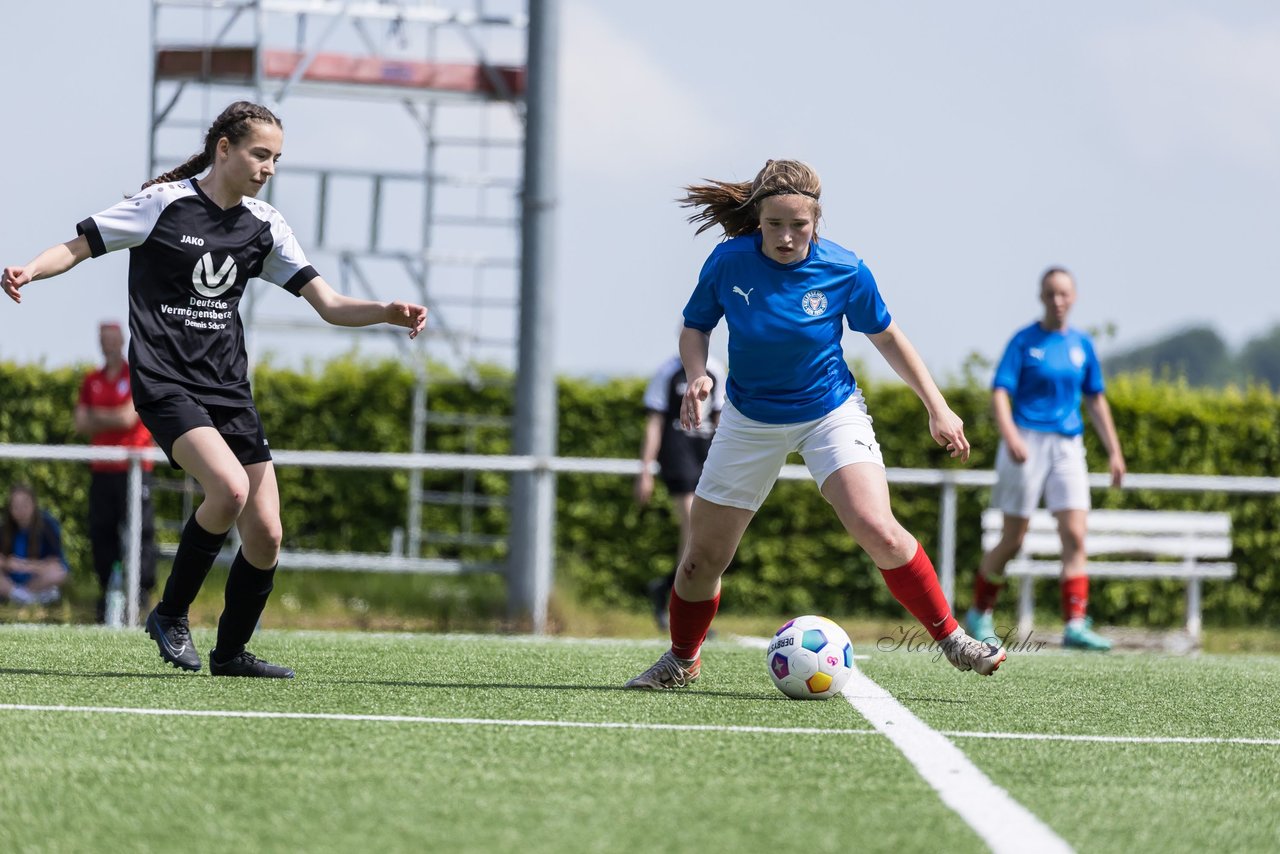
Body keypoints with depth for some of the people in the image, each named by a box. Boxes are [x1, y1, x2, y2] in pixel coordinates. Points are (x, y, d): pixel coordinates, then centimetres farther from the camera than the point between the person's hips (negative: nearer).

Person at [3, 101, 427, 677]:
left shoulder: (263, 225, 9)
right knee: (229, 488, -28)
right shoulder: (164, 203, -5)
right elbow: (77, 247, -1)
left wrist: (388, 313, -9)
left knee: (265, 534, -2)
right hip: (164, 382, -6)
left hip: (228, 390, 6)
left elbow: (328, 304, 8)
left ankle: (231, 651, 19)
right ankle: (171, 613, -8)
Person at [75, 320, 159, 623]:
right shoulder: (92, 381, 15)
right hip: (101, 469, 5)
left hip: (133, 468, -5)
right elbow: (81, 423, 8)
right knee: (100, 530, 2)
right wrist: (113, 420, -4)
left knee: (139, 527, -10)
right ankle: (107, 590, 8)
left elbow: (128, 416, -9)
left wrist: (99, 417, 4)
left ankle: (143, 588, -8)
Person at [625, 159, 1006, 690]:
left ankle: (951, 640, -9)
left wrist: (937, 409, -1)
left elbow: (886, 337, -2)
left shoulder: (845, 271, -18)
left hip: (831, 412, -2)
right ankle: (682, 661, 31)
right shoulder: (728, 262, -16)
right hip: (751, 421, 2)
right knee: (703, 556, 5)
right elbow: (695, 328, 1)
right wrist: (697, 375, -20)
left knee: (878, 531, -23)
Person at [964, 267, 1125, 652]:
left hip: (1068, 446, 4)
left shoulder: (1081, 344, 11)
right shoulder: (1024, 341, -2)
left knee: (1075, 535, -10)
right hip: (1027, 443, -4)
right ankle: (980, 614, 20)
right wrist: (1009, 433, -28)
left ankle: (1075, 625, -13)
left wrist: (1114, 451, 14)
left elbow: (1096, 400, 19)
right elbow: (1000, 391, -10)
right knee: (1013, 541, 1)